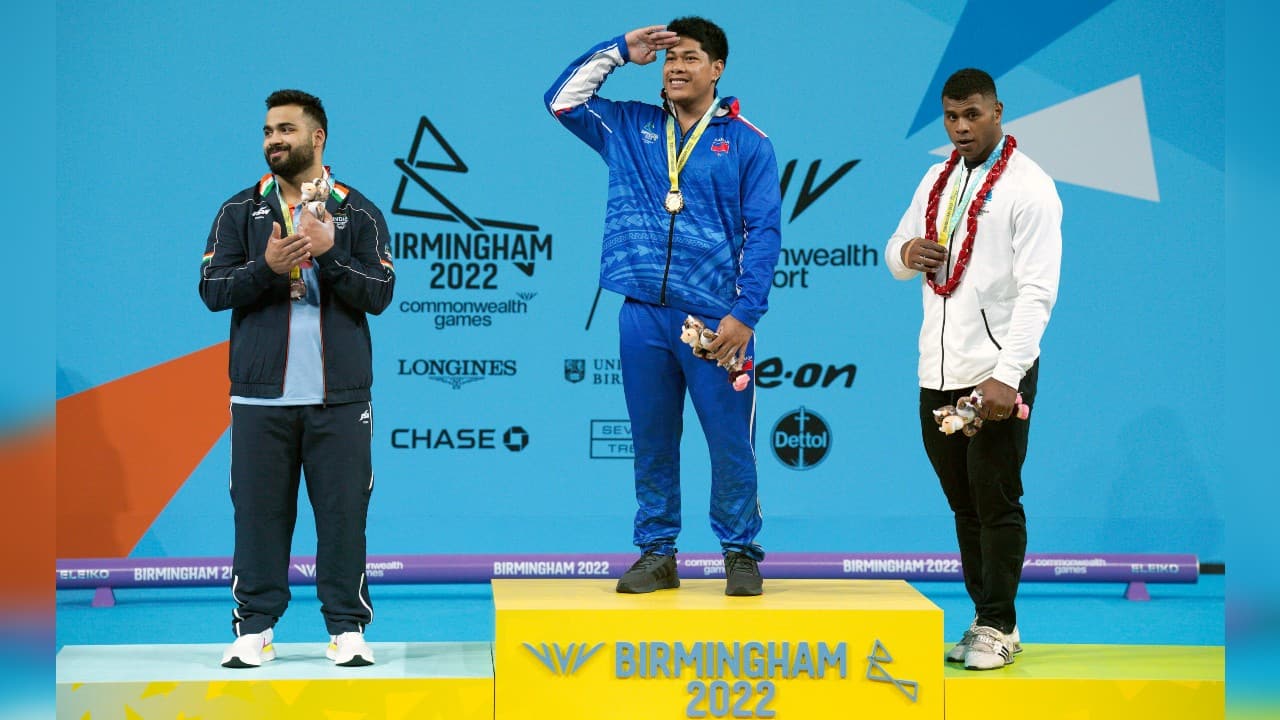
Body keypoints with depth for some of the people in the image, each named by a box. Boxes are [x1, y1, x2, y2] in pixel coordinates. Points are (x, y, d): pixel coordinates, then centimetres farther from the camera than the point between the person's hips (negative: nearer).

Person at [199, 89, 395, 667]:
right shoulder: (240, 212, 9)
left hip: (339, 397, 0)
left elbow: (379, 293, -1)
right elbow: (213, 289, 1)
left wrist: (329, 255, -15)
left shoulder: (359, 213, 7)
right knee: (260, 512, 1)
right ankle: (253, 628, 9)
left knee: (343, 511, 0)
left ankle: (347, 628, 8)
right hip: (261, 396, 1)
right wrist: (267, 266, -15)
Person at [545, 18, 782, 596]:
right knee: (651, 441, 8)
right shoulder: (630, 128, 13)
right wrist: (620, 50, 8)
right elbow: (562, 98, 15)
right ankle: (655, 553, 16)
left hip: (715, 319, -3)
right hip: (643, 315, 3)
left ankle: (740, 553, 11)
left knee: (730, 441, -1)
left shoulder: (746, 143, 4)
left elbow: (764, 233, -1)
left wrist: (745, 314, -9)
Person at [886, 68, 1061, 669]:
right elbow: (895, 254, 23)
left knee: (996, 503, 0)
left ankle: (998, 626, 10)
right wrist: (907, 254, -3)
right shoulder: (938, 180, 14)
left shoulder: (1028, 187, -9)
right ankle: (986, 616, 20)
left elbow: (1038, 291, -14)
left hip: (997, 374, -6)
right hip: (937, 371, 7)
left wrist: (1006, 376, -21)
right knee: (963, 502, 11)